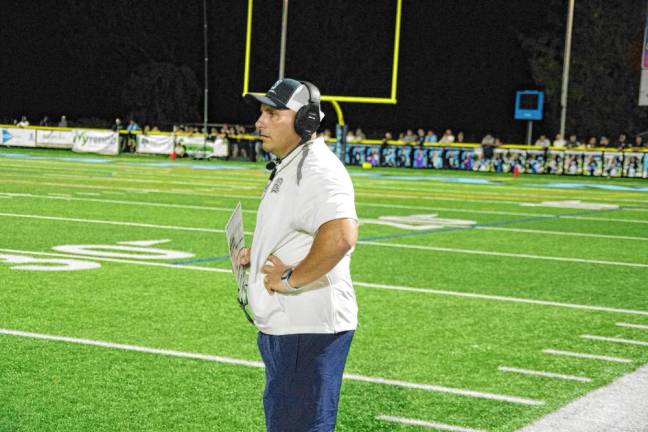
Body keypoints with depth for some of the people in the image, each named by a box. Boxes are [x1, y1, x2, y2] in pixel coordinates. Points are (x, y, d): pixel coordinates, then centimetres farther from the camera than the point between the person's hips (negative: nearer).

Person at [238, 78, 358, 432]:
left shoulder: (318, 170, -20)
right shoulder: (288, 167, 15)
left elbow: (340, 235, -38)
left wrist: (291, 279, -27)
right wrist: (258, 253, 16)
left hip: (308, 330, -11)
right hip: (281, 327, 11)